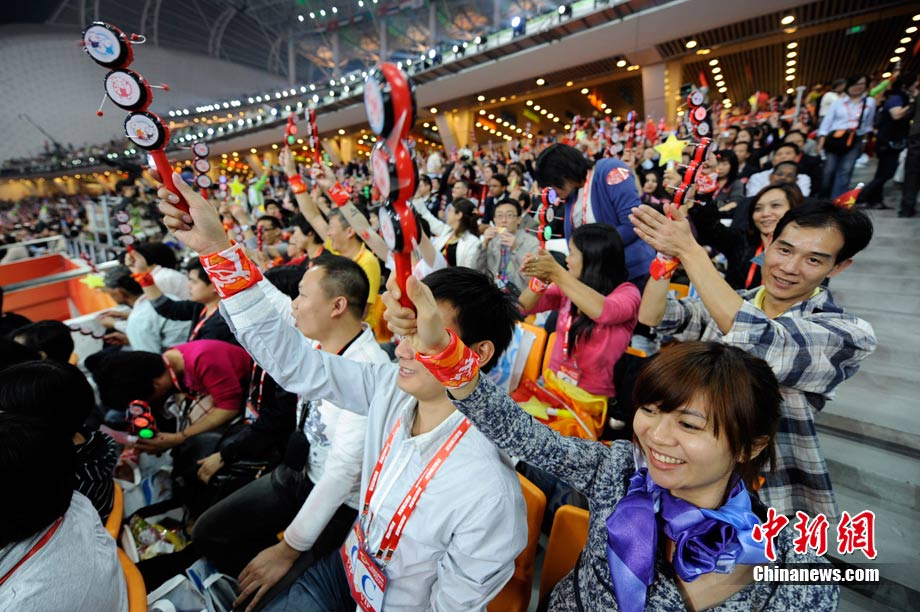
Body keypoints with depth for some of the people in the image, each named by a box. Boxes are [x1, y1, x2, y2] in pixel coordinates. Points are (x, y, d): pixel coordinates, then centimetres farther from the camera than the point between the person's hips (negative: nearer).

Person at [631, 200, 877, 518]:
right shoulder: (728, 303, 2)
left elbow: (761, 343, -31)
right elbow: (651, 316, -11)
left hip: (772, 495, -2)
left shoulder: (850, 334, -12)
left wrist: (689, 251, -32)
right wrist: (668, 250, -26)